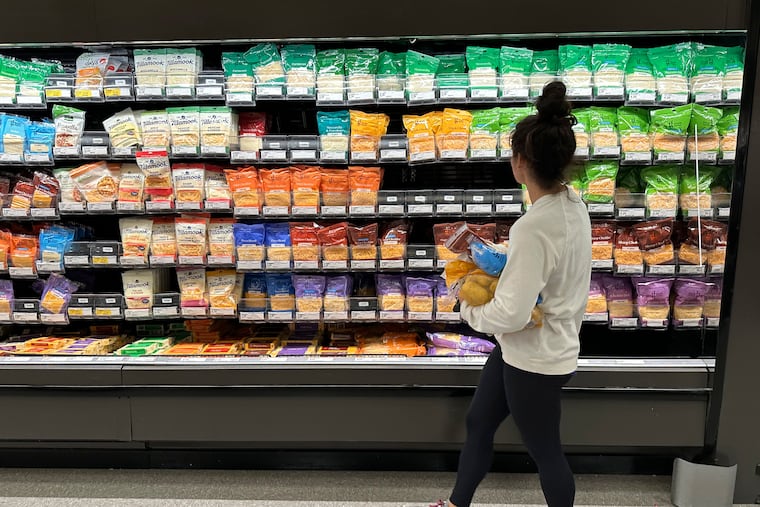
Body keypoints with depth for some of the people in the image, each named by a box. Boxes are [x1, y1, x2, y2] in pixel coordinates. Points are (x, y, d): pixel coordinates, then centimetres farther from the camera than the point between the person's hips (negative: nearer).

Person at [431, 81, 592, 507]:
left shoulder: (533, 228, -31)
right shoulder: (573, 204, -3)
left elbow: (510, 314, -29)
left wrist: (470, 310, -10)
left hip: (535, 360, -9)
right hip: (553, 343, 9)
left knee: (546, 453, 15)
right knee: (478, 423, 22)